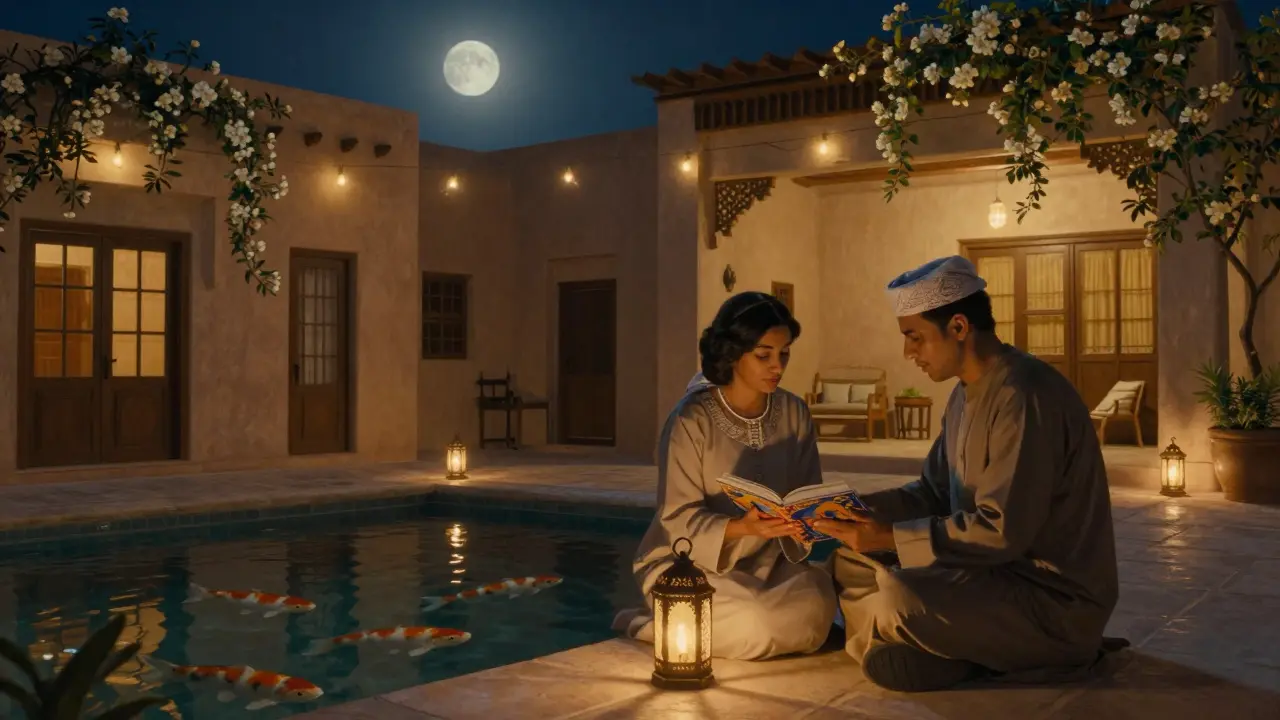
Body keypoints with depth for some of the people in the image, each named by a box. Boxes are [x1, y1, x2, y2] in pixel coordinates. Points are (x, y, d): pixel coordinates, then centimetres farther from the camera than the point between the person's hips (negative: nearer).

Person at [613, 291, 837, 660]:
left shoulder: (794, 413, -1)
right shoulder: (691, 419, -17)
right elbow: (679, 519, -17)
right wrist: (742, 528, -34)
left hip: (763, 560, 5)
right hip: (688, 562, -5)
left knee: (815, 608, -25)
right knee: (753, 625, -32)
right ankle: (655, 625, 0)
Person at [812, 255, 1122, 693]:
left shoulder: (1024, 397, -23)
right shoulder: (967, 394, 9)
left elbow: (1003, 531, -28)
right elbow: (934, 492, 12)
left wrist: (890, 537, -24)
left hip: (1056, 598, -10)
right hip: (1000, 569, 10)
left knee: (899, 598, -31)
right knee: (852, 562, 6)